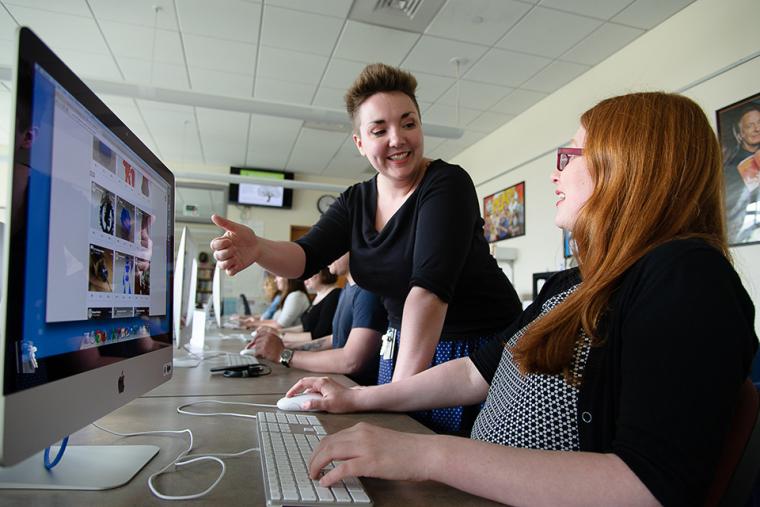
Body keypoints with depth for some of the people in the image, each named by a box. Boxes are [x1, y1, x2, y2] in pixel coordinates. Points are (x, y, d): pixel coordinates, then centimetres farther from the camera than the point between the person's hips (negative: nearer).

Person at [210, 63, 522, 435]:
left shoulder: (447, 184, -17)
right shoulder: (356, 201, 3)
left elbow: (430, 284, -27)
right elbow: (306, 256, -6)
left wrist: (401, 389, -32)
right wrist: (257, 249, -29)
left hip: (476, 347, -5)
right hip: (405, 344, 5)